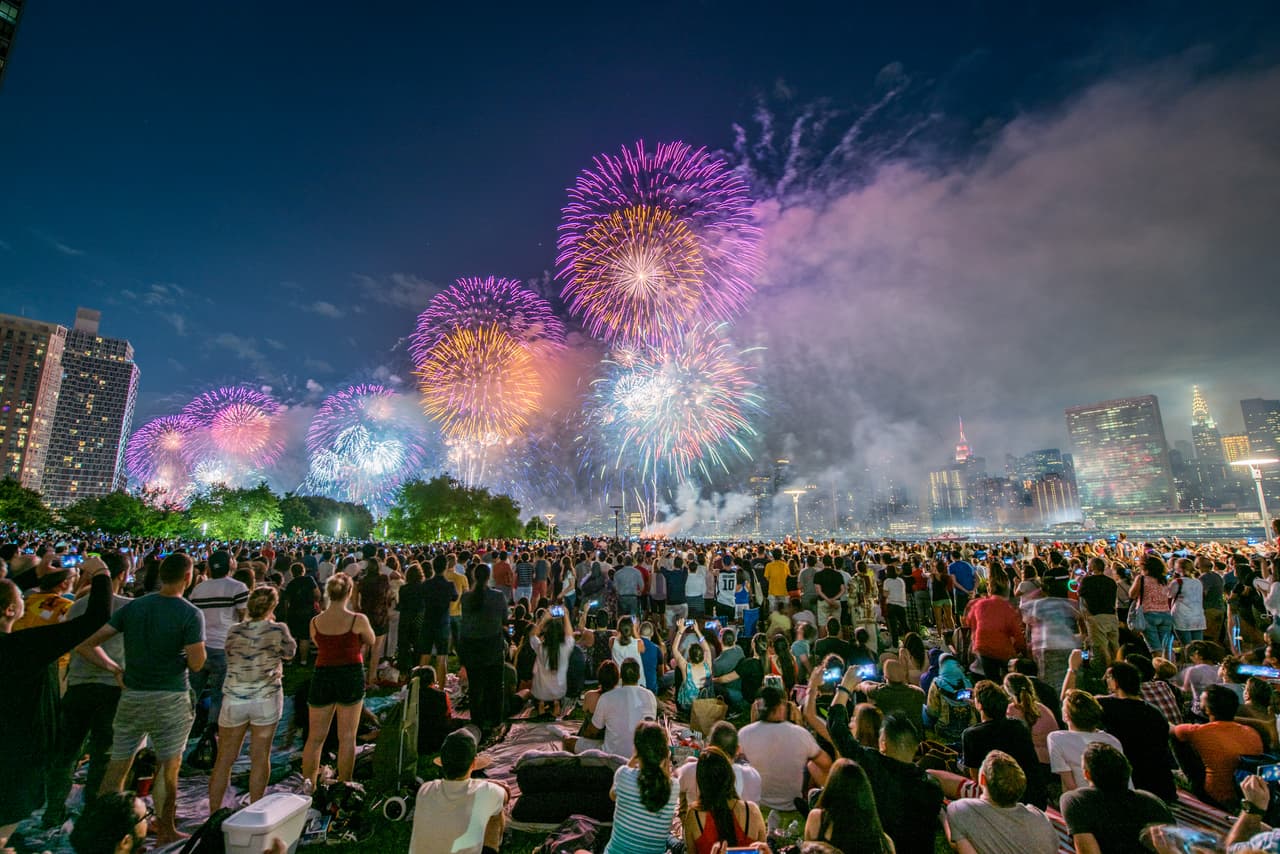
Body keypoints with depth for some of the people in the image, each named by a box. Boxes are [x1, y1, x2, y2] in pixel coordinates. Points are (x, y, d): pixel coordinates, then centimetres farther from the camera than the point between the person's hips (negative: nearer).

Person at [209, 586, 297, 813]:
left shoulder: (234, 631, -2)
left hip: (234, 699, 2)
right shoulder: (278, 630, -9)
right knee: (260, 757, 9)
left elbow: (230, 655, 16)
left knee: (224, 758, 14)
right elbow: (290, 652, 8)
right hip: (266, 698, -2)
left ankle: (213, 812, 21)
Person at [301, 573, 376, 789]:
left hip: (322, 676, 2)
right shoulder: (358, 620, -13)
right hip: (351, 676, -2)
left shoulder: (315, 622, -5)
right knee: (347, 737, 9)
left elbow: (319, 645, 12)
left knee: (315, 737, 17)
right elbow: (371, 642, 6)